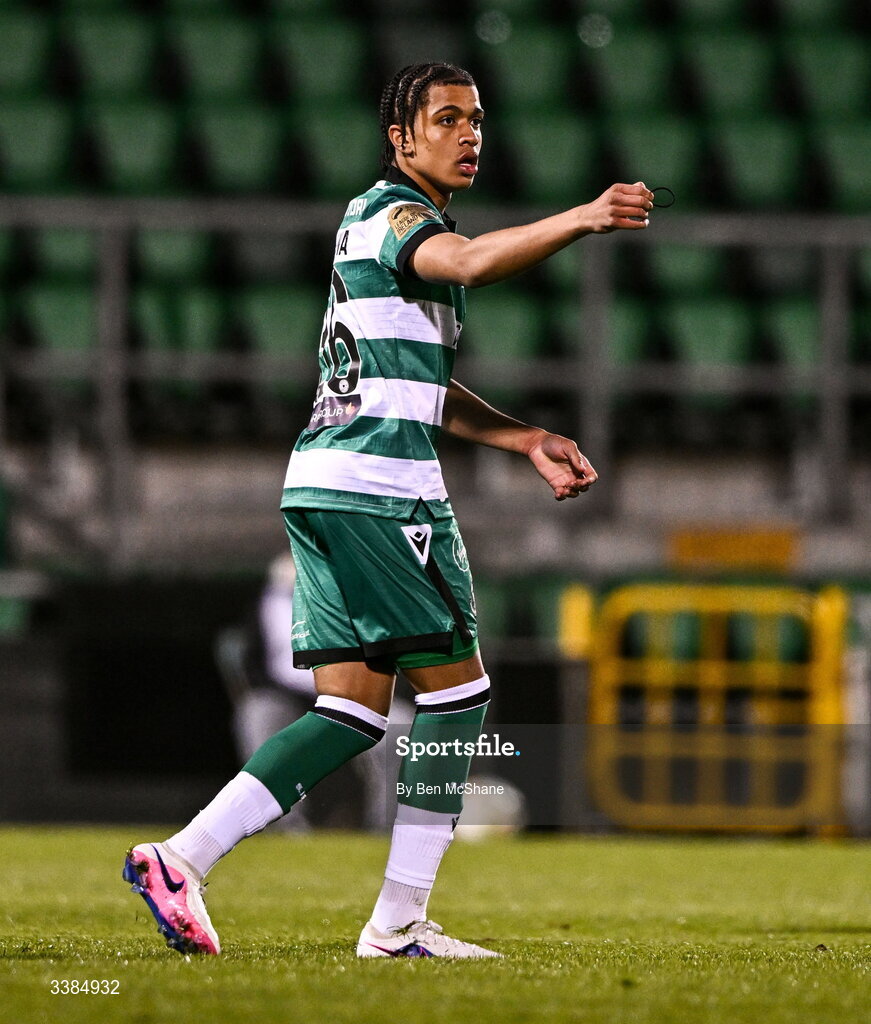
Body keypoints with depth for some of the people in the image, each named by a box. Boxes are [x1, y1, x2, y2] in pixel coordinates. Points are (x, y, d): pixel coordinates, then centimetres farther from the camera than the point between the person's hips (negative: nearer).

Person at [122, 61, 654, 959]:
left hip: (325, 483, 10)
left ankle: (181, 857, -2)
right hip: (377, 484, -10)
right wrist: (580, 220, -46)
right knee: (457, 683, -3)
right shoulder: (393, 215, -8)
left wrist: (526, 440, 22)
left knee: (355, 710, 6)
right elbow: (471, 261, -32)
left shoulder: (381, 219, 24)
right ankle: (399, 922, -2)